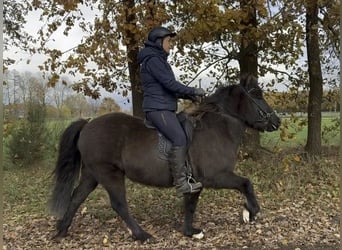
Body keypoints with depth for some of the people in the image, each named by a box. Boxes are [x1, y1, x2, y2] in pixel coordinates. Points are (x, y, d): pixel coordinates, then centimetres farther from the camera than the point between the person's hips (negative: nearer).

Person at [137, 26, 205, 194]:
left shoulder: (159, 60, 22)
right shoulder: (152, 59, -10)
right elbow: (170, 84, -18)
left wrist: (188, 95, 11)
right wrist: (193, 91, -9)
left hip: (165, 108, 11)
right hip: (158, 108, -11)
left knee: (189, 132, 9)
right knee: (179, 138, -20)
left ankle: (187, 175, 11)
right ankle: (181, 182, -20)